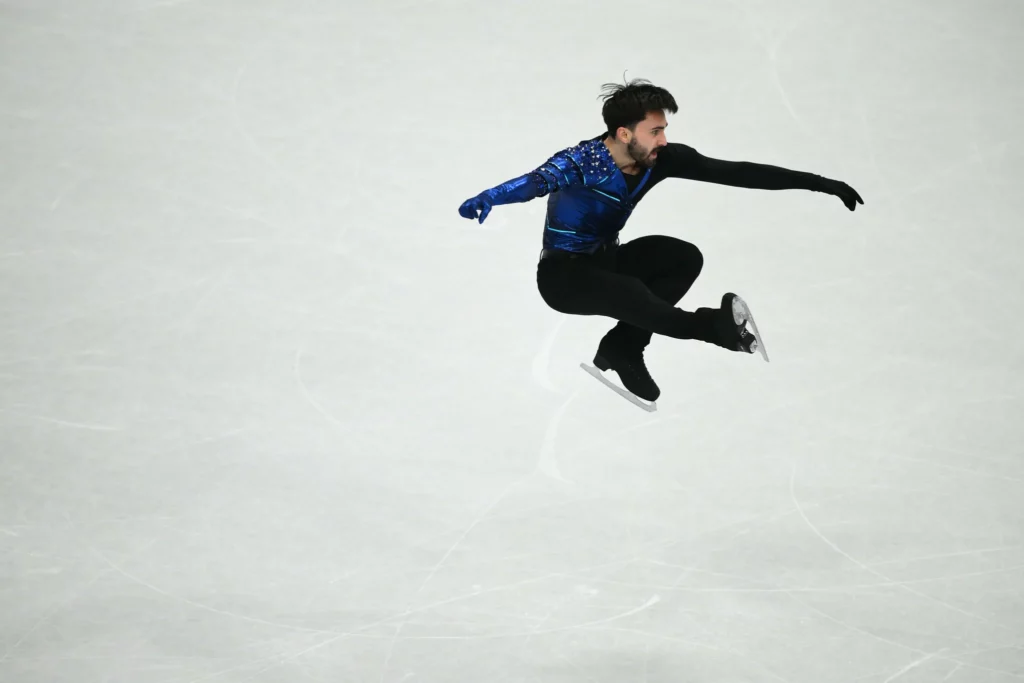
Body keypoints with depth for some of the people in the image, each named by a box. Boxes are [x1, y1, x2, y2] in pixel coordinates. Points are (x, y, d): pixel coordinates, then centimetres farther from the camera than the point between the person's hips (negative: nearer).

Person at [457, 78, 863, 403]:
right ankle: (711, 326, -18)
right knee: (630, 294, -35)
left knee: (685, 258, -14)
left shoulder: (660, 159, -11)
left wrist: (814, 183, -12)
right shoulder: (582, 162, -27)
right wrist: (487, 199, -69)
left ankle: (621, 348, -7)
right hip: (562, 274, -7)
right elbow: (538, 181, -46)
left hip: (605, 260, 7)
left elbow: (734, 173, -11)